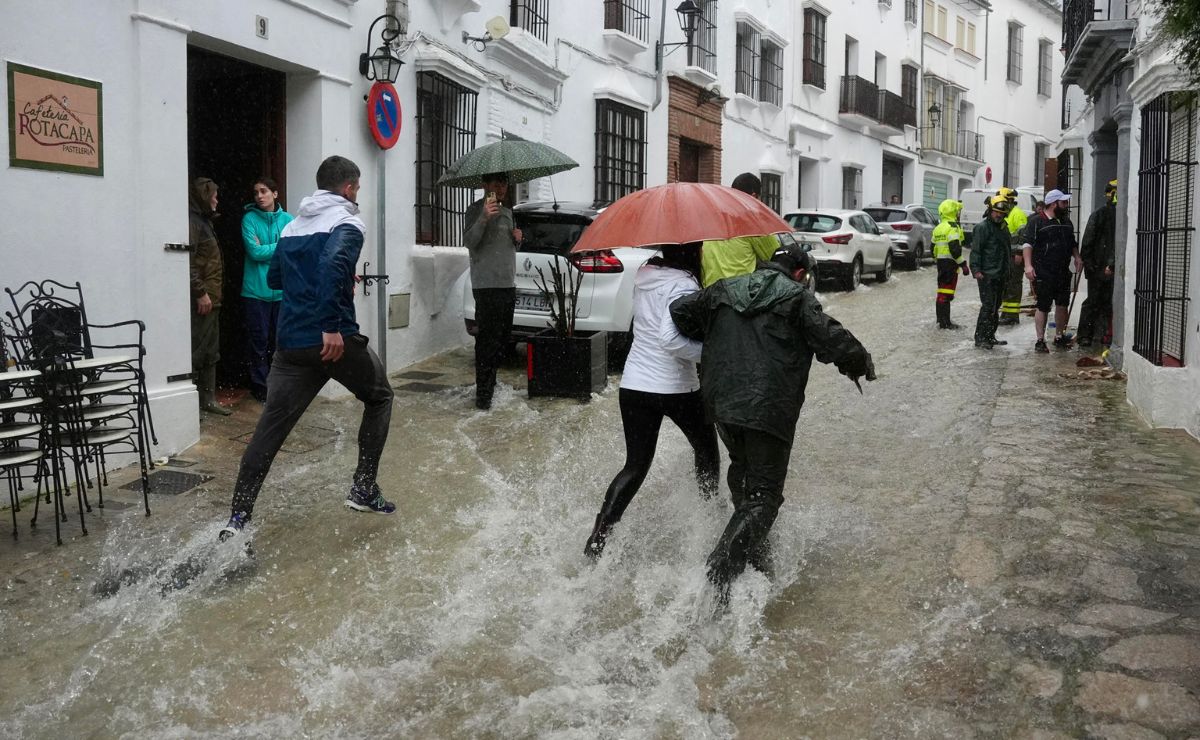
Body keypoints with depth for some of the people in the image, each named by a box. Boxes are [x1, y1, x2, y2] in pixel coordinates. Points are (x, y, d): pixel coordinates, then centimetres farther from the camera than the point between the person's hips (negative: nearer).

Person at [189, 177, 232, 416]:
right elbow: (187, 262, -21)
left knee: (211, 352, 13)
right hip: (200, 299, -10)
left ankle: (208, 399, 20)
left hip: (210, 298, 10)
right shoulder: (191, 222, -12)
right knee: (196, 351, -8)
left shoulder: (203, 221, 19)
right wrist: (200, 292, -21)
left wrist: (212, 292, 17)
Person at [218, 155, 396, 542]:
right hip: (335, 341, -6)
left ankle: (238, 518, 0)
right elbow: (334, 263, -24)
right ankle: (364, 488, 16)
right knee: (379, 397, 19)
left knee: (270, 428, 6)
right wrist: (332, 326, -25)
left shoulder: (292, 226, 18)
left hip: (291, 343, 6)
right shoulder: (347, 223, -4)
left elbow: (273, 278, 25)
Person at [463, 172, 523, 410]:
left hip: (508, 284, 8)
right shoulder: (475, 210, -4)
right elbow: (469, 242, -17)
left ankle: (490, 382, 25)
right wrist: (484, 218, -31)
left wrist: (518, 239, 7)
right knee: (487, 339, -11)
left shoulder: (507, 212, 20)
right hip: (486, 285, -8)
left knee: (502, 338, 12)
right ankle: (483, 393, -9)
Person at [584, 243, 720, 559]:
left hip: (634, 385, 6)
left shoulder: (645, 274, 6)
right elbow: (671, 338, -29)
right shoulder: (683, 285, -18)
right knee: (706, 450, 22)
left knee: (635, 466, 10)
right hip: (676, 388, -6)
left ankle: (595, 544, 0)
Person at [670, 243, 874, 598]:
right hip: (769, 410, -6)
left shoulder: (725, 290, 14)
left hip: (721, 403, 6)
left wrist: (711, 340, 23)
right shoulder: (797, 296, -1)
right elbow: (831, 339, -8)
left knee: (742, 471, 27)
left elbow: (680, 311, 9)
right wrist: (860, 362, 10)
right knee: (764, 493, -1)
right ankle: (721, 570, -16)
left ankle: (753, 554, 33)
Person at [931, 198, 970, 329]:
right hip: (950, 262, -9)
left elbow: (934, 248, 19)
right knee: (947, 293, -8)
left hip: (941, 262, 9)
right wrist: (963, 264, -17)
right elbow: (955, 249, -21)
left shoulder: (938, 228, 15)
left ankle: (941, 320, 21)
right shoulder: (952, 227, -13)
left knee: (942, 291, 15)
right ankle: (945, 322, -9)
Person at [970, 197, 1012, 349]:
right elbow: (975, 250, -13)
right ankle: (980, 338, -8)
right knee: (988, 306, -12)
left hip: (1000, 275, 9)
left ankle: (990, 336, 20)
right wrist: (976, 270, -21)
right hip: (987, 275, -9)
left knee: (995, 306, 12)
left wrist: (1008, 270, 23)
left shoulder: (1003, 227, 17)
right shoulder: (982, 227, -9)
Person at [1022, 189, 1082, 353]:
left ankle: (1059, 337, 24)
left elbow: (1072, 243, 27)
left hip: (1063, 272, 7)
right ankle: (1040, 340, 4)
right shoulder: (1037, 222, -6)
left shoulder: (1066, 223, 17)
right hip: (1044, 273, -7)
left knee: (1063, 304, 10)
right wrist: (1028, 265, -22)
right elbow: (1028, 244, -12)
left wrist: (1077, 257, 9)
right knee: (1043, 307, -3)